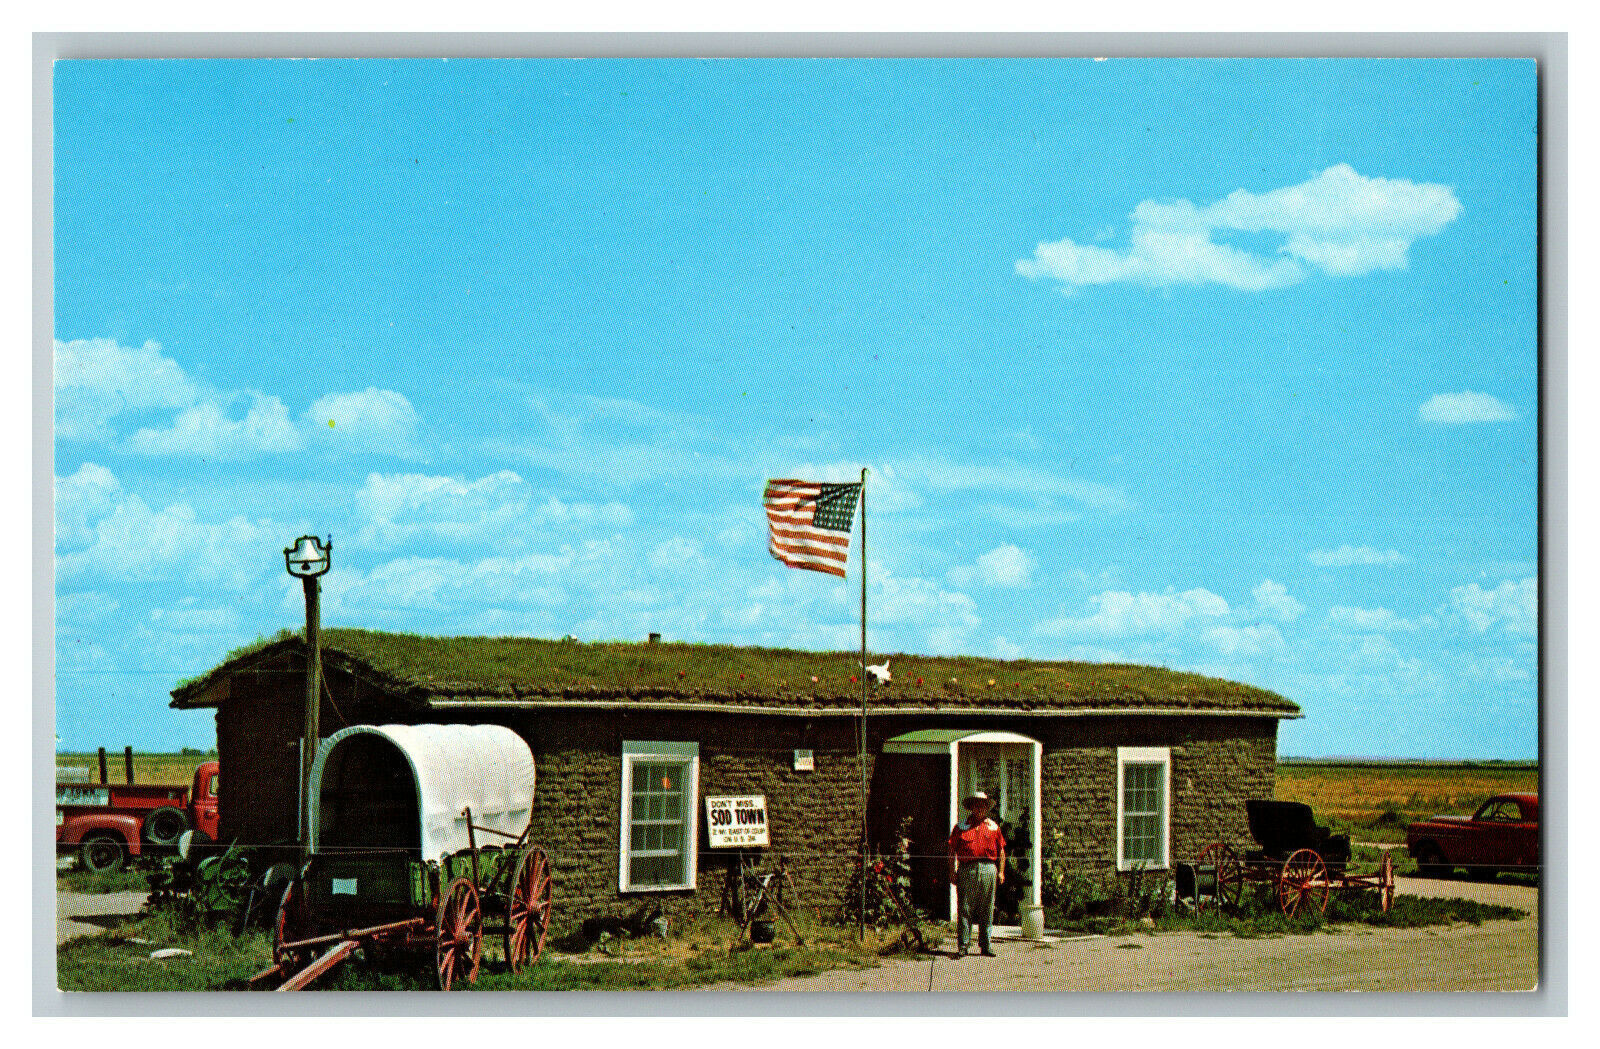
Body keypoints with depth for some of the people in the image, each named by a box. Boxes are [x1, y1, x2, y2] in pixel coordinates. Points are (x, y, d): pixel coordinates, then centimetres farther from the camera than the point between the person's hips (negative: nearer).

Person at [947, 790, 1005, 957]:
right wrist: (952, 871, 0)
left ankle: (985, 945, 10)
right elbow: (952, 851, 8)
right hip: (967, 869, -2)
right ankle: (962, 945, 0)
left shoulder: (993, 827, 14)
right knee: (964, 909, -3)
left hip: (989, 869, 2)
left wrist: (1001, 872, 8)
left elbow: (1001, 851, 16)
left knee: (987, 911, 4)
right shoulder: (961, 827, 9)